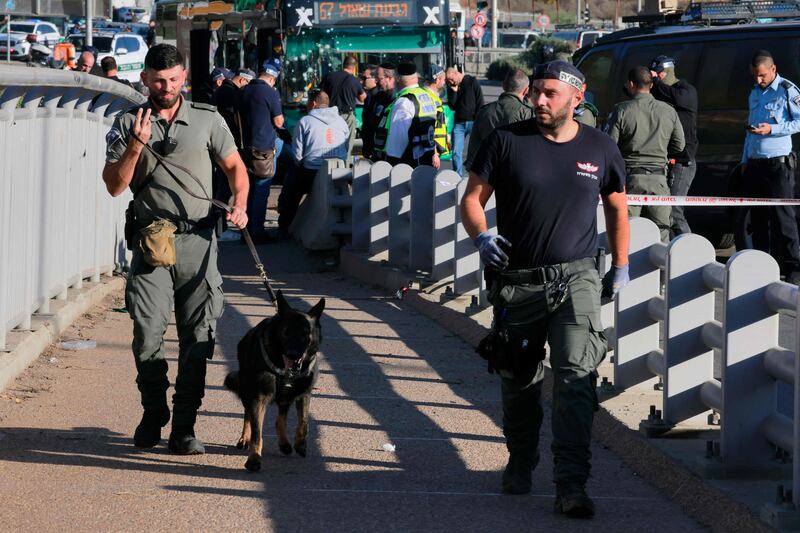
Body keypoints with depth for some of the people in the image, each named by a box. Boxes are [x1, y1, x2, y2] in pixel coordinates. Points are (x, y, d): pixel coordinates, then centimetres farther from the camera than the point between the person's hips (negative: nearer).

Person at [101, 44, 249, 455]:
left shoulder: (207, 120, 8)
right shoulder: (128, 124, 5)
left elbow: (235, 166, 15)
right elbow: (115, 186, 1)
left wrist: (239, 204, -3)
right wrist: (136, 146, -13)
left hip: (197, 239, 1)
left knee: (198, 336, -2)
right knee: (147, 332, -8)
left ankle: (184, 427, 4)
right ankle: (153, 413, 14)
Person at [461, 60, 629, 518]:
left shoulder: (600, 149, 3)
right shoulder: (508, 141, -2)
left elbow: (617, 207, 18)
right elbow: (473, 198, 0)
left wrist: (621, 266, 17)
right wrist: (482, 236, -20)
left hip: (577, 278, -1)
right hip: (518, 279, 1)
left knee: (577, 376, -15)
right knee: (519, 381, 13)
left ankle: (572, 486, -17)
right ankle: (521, 464, 37)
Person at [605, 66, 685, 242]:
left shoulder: (621, 110, -7)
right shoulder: (668, 111, 5)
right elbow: (679, 145, 11)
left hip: (630, 176, -3)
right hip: (659, 178, 3)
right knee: (661, 233, 7)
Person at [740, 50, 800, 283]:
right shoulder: (754, 94, 18)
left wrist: (772, 129, -17)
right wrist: (745, 161, 19)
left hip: (778, 163, -7)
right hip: (754, 163, 7)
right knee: (758, 218, 8)